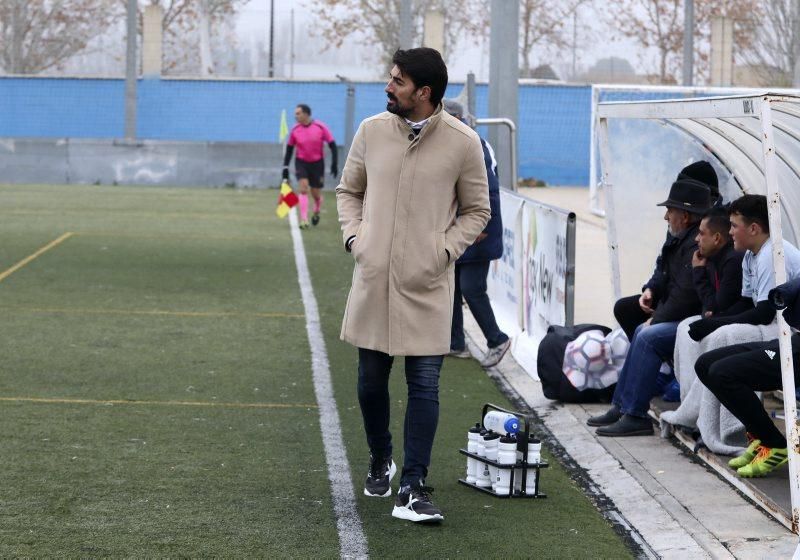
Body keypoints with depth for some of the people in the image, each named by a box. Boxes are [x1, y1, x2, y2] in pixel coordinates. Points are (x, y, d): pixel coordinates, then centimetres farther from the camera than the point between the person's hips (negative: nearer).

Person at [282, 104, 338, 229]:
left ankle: (316, 213, 38)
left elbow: (332, 145, -6)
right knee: (303, 189, -18)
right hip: (301, 162, 1)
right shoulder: (295, 130, -5)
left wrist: (334, 163, -12)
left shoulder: (320, 127, -13)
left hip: (317, 163, -1)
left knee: (316, 194, 6)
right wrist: (285, 168, 3)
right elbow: (289, 149, 6)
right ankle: (304, 220, -17)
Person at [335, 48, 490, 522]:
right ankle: (380, 461, 35)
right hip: (373, 279, 3)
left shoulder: (463, 143, -5)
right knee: (372, 380, 11)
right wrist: (354, 235, 2)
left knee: (424, 385, -4)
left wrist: (445, 250, -7)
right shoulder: (372, 131, 3)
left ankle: (413, 488, -1)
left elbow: (477, 211, 5)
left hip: (428, 285, -3)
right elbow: (348, 191, 17)